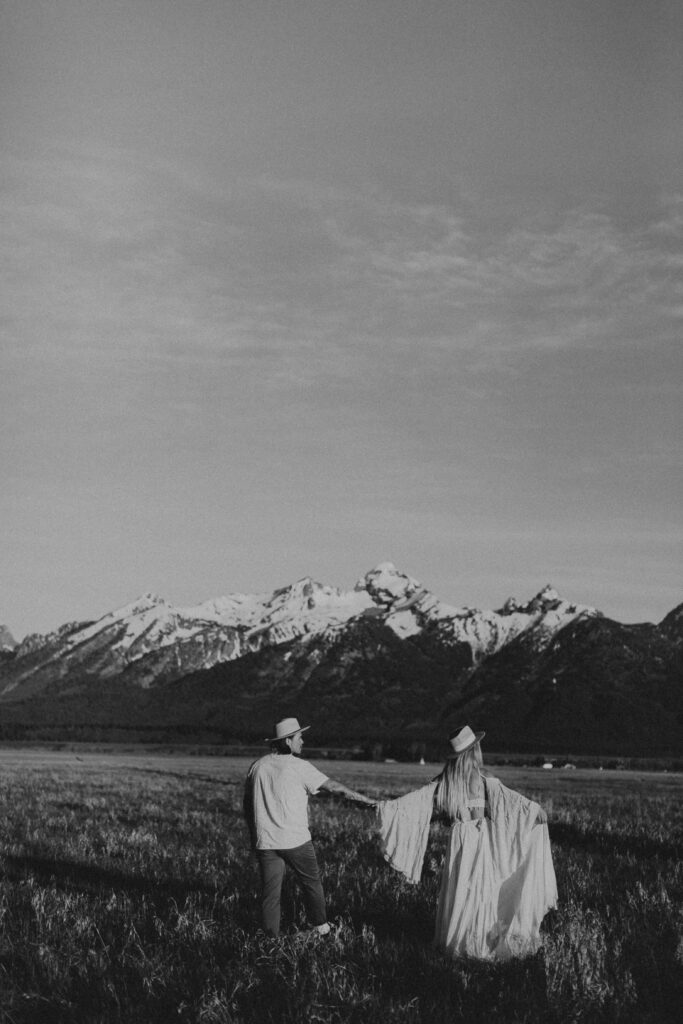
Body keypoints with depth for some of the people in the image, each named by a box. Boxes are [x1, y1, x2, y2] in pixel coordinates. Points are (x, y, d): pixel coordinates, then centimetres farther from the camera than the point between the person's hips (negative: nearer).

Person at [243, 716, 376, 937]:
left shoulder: (258, 766, 5)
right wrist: (364, 799, 2)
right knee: (311, 883, 15)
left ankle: (271, 936, 9)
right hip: (295, 840, -4)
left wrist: (253, 835, 24)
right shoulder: (299, 766, -9)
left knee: (270, 890, 8)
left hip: (265, 842, 4)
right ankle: (320, 927, 25)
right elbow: (334, 787, -7)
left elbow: (247, 805, 12)